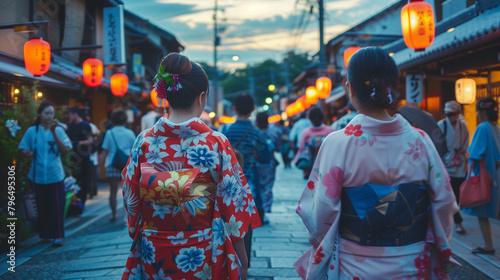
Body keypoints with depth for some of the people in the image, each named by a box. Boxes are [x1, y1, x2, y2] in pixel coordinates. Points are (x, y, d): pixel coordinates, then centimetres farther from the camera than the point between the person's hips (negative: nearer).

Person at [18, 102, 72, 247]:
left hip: (55, 175, -1)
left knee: (57, 206, -4)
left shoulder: (58, 130, 1)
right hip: (38, 175, 1)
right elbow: (23, 149, 9)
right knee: (42, 206, 9)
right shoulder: (32, 131, 1)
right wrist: (28, 152, -14)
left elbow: (65, 149, -9)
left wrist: (54, 132, -16)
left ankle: (57, 236, 2)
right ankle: (44, 234, 25)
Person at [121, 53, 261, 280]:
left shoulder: (143, 142, -8)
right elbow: (232, 208, -11)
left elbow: (131, 202, 0)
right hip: (203, 259, -2)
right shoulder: (216, 143, -16)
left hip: (154, 260, 3)